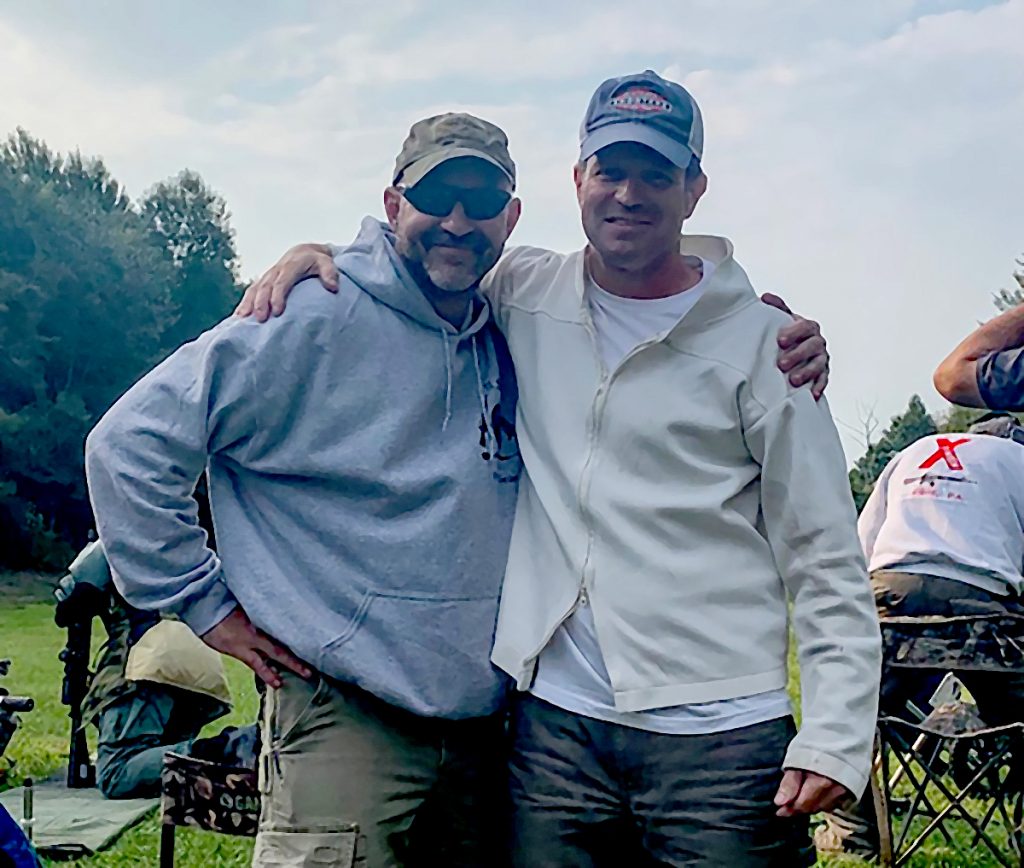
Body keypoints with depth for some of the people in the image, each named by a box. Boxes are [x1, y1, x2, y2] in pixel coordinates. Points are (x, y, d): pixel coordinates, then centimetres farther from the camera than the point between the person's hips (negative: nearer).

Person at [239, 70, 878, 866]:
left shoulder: (756, 339, 0)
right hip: (554, 724, 2)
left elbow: (824, 556, 0)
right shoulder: (521, 296, 7)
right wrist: (314, 255, 5)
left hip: (719, 738, -2)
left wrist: (835, 735, -8)